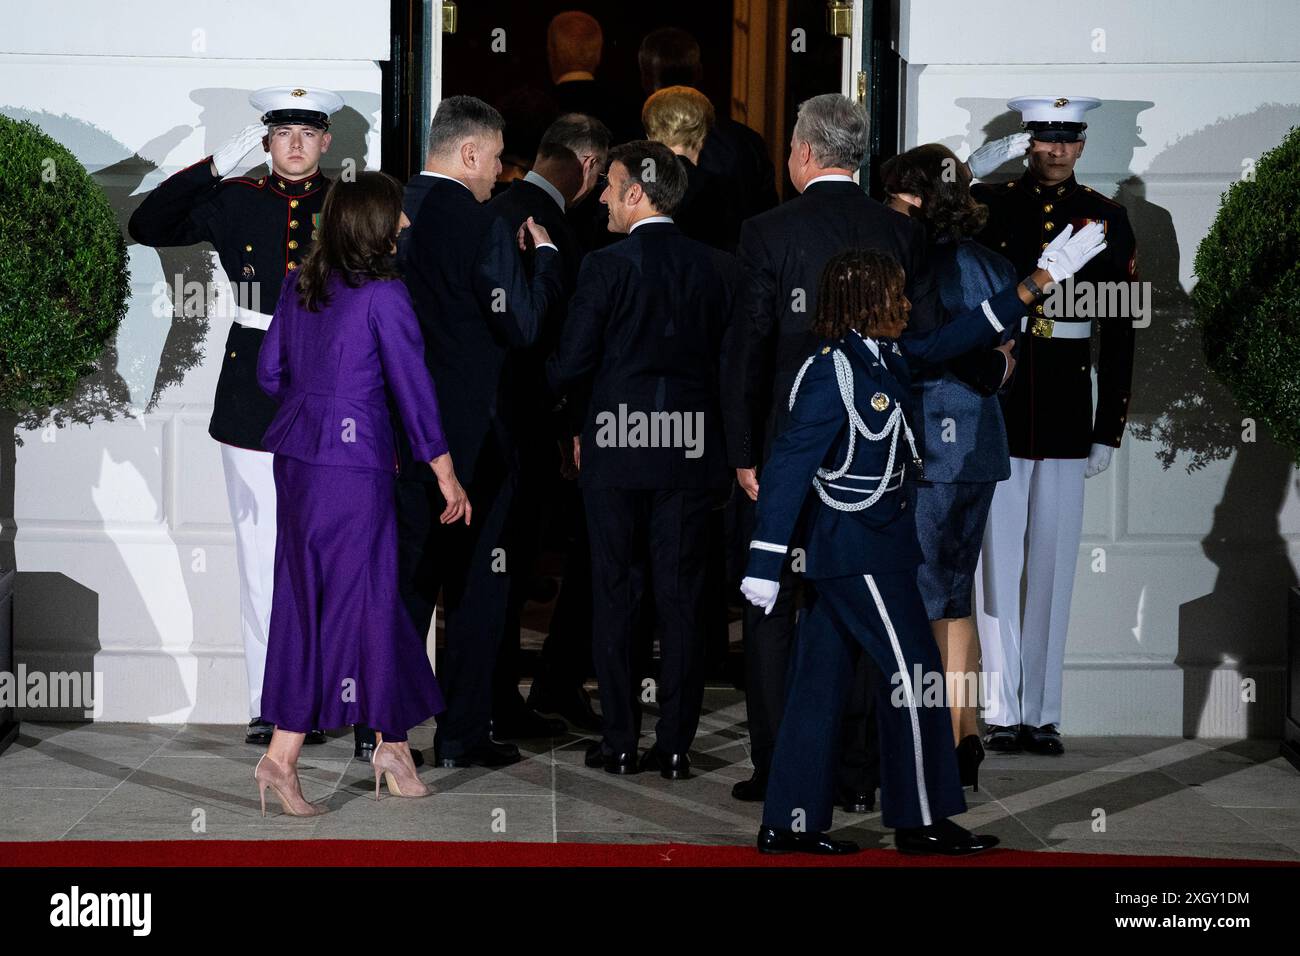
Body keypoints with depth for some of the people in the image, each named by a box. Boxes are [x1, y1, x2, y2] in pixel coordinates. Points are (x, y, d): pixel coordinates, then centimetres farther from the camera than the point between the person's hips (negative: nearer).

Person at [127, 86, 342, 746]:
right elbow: (146, 227, 3)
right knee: (260, 554, 2)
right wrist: (217, 165, -4)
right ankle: (265, 704, 8)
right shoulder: (233, 202, 8)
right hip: (252, 400, 1)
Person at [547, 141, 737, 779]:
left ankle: (619, 741, 8)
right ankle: (674, 744, 8)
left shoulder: (606, 266, -9)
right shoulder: (716, 269, 3)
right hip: (691, 453, 3)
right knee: (680, 597, 7)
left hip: (616, 447, -3)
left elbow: (569, 364, -9)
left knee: (614, 594, 6)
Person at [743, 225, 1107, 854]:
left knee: (822, 680, 9)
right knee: (915, 671, -2)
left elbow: (952, 340, 18)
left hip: (859, 546, 9)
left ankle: (789, 824, 13)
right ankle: (921, 821, 7)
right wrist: (765, 562, -23)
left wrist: (1040, 281, 18)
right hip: (860, 550, -9)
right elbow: (788, 465, -20)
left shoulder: (884, 355, 7)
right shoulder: (833, 372, -18)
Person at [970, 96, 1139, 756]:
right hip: (994, 398, -1)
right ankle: (1003, 712, 3)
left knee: (1054, 562, 4)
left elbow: (1119, 331, 7)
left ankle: (1042, 714, 10)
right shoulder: (986, 205, 3)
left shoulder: (1106, 219, 7)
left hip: (1067, 404, 1)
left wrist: (1108, 430, 4)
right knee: (997, 559, -1)